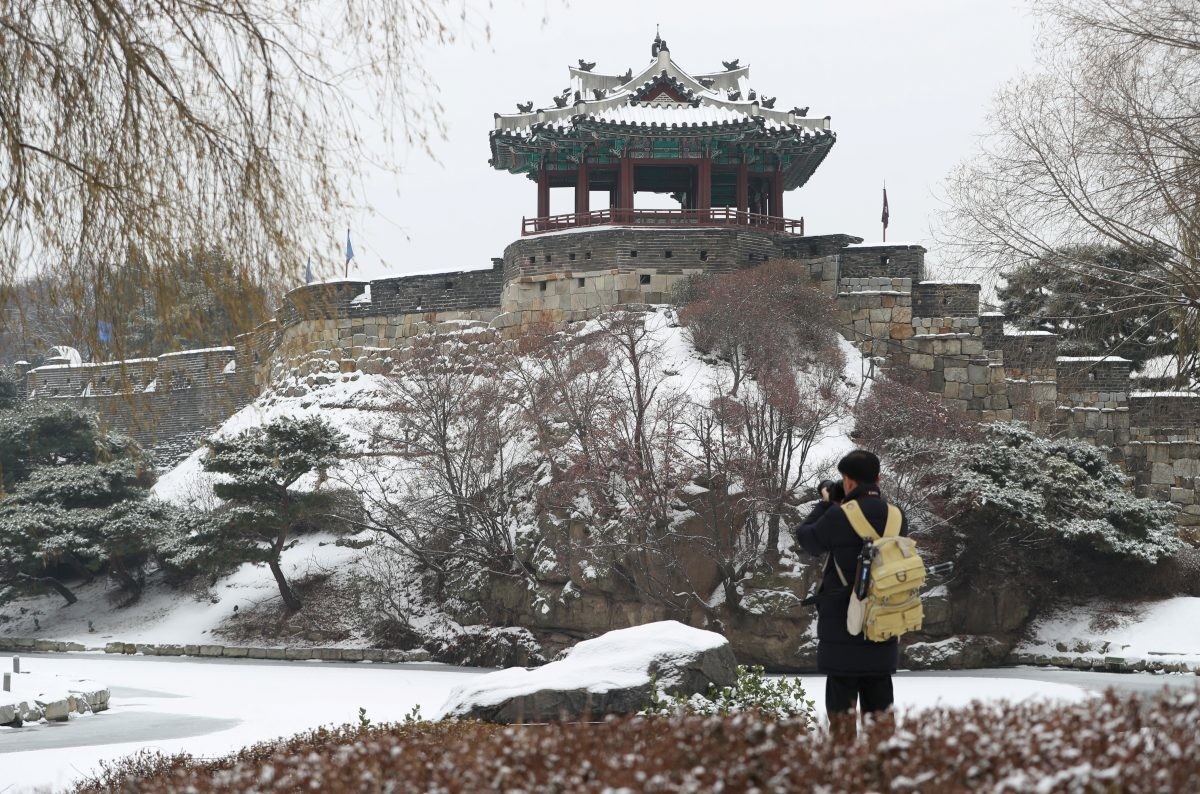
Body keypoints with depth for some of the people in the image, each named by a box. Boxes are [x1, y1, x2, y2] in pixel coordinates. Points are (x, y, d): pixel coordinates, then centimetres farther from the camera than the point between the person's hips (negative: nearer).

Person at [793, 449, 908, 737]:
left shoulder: (839, 516, -14)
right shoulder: (897, 517, 0)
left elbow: (806, 538, 2)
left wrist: (825, 503, 16)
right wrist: (876, 497, 16)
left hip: (842, 626, -5)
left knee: (842, 704, 0)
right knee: (879, 705, 12)